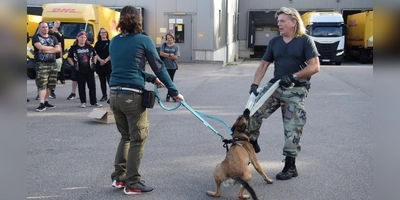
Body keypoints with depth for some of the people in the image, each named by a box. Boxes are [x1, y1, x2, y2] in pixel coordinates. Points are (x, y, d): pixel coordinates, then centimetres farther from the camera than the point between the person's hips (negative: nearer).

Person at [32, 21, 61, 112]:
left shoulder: (53, 38, 15)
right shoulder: (36, 37, 2)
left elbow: (58, 49, 1)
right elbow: (40, 47, -16)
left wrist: (46, 50, -10)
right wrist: (52, 48, -3)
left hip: (53, 64, 5)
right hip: (41, 64, -5)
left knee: (50, 84, 8)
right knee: (42, 84, -13)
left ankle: (46, 102, 18)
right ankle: (41, 104, -17)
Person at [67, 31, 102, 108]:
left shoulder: (90, 47, 6)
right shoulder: (74, 48, -1)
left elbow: (94, 55, 20)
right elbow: (69, 58, 5)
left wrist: (93, 63, 11)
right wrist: (74, 65, -3)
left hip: (90, 70, 2)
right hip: (79, 71, -2)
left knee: (92, 86, 3)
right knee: (81, 87, 4)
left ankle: (94, 102, 11)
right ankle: (83, 102, 13)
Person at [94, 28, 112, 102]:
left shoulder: (110, 42, 1)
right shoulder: (97, 43, 10)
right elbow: (96, 54, 3)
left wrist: (105, 60, -15)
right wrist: (100, 60, -13)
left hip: (108, 64, -4)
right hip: (99, 64, 4)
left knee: (110, 80, -7)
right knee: (102, 81, 9)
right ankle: (104, 96, 15)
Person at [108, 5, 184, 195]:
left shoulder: (114, 41, 13)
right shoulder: (144, 40, -3)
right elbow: (159, 67, -3)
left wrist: (152, 79, 26)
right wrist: (174, 91, 3)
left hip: (114, 95, 6)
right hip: (132, 96, -6)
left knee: (125, 136, 21)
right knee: (137, 140, 6)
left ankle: (118, 177, 25)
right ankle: (132, 184, 12)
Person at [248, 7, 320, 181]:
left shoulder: (305, 40, -4)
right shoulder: (274, 42, 10)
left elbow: (315, 67, -11)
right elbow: (264, 65, 10)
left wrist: (293, 77, -19)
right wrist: (255, 84, -3)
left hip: (296, 91, -4)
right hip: (274, 86, 4)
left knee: (292, 129, -1)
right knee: (253, 113, -12)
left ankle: (290, 167, 12)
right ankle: (252, 144, 12)